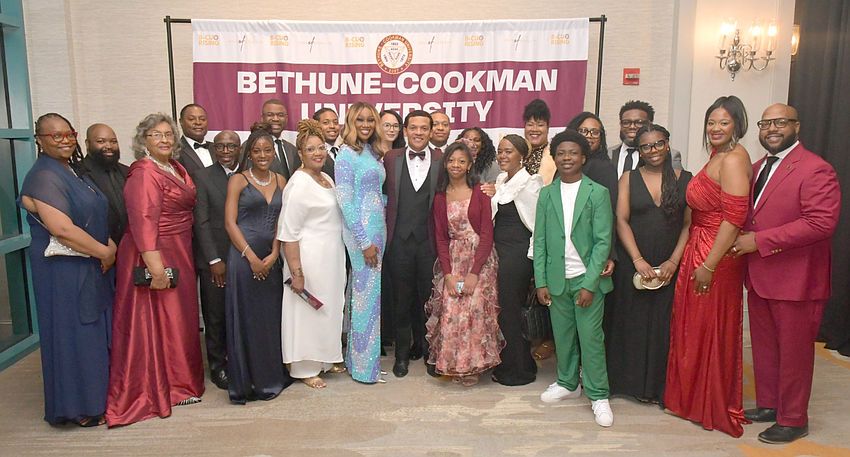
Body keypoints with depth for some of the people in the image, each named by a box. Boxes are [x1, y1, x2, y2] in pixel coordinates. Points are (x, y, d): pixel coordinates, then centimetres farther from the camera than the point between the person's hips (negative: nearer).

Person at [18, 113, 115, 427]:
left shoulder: (75, 172, 12)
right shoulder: (43, 177, -15)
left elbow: (96, 217, 17)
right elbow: (62, 229, -24)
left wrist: (110, 245, -1)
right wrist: (105, 252, -15)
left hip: (92, 266, 8)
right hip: (63, 269, -8)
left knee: (96, 329, 15)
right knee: (73, 333, 2)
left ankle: (96, 394, 29)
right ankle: (78, 407, 16)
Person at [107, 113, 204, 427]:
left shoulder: (176, 168, 11)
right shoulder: (143, 173, -15)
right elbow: (143, 221, -22)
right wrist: (156, 267, -27)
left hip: (179, 254, 9)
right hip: (153, 256, -9)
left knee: (178, 317, 15)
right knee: (156, 319, 1)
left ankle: (177, 383, 29)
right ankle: (155, 390, 15)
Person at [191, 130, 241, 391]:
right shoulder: (202, 177, 0)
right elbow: (201, 222, -5)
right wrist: (215, 259, -10)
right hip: (213, 259, -2)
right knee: (215, 316, 6)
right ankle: (218, 367, 20)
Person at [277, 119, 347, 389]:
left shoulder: (326, 178, 10)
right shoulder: (299, 183, -16)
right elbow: (288, 232, -20)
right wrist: (296, 272, -22)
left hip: (332, 256, 9)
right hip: (310, 258, -9)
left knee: (329, 308, 18)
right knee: (307, 312, 2)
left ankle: (325, 360, 33)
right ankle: (305, 369, 18)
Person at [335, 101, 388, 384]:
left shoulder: (373, 153, 14)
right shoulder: (347, 154, -10)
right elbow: (344, 201, -15)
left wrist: (377, 236, 7)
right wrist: (364, 242, -16)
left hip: (377, 227, 8)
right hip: (361, 230, -8)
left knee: (369, 292, 12)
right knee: (366, 293, -1)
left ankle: (357, 357, 25)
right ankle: (365, 366, 12)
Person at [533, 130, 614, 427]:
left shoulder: (598, 193, -3)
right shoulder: (546, 194, 6)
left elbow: (603, 241, -7)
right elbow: (539, 241, 7)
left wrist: (589, 283, -12)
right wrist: (541, 281, 1)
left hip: (587, 279, -3)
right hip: (557, 279, 3)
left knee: (591, 337, 0)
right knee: (563, 335, 12)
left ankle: (598, 395, 15)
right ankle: (568, 383, 32)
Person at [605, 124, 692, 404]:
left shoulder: (685, 180, 5)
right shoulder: (629, 179, 4)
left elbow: (688, 225, 2)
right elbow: (621, 221, -3)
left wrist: (673, 261, -10)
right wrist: (638, 260, -13)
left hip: (670, 268, 0)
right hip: (632, 265, 0)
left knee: (664, 325, 5)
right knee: (632, 323, 5)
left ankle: (658, 385, 20)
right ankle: (635, 383, 20)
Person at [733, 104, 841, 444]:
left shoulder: (815, 170, -14)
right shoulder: (758, 167, 12)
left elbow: (821, 222, -24)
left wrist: (759, 241, -23)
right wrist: (743, 238, 1)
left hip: (795, 279, -7)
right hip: (758, 276, 8)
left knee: (793, 351, 6)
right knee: (763, 346, 18)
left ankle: (792, 420, 22)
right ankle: (768, 405, 35)